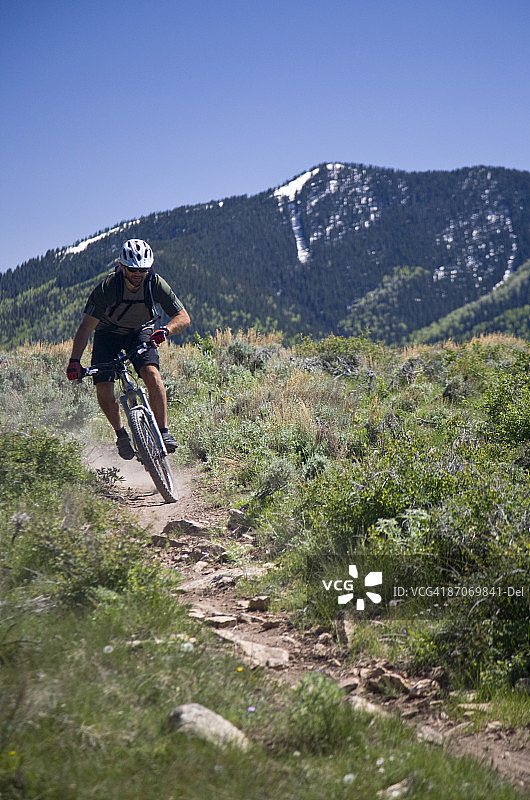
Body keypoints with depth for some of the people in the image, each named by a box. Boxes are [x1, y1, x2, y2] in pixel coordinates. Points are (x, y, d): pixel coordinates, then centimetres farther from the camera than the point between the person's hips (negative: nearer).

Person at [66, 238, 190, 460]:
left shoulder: (155, 283, -25)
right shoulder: (108, 286, -30)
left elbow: (183, 317, -26)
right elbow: (86, 325, -30)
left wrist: (165, 331, -47)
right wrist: (74, 361, -40)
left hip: (139, 332, 0)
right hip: (108, 333, 0)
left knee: (151, 374, -26)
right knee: (103, 388, -16)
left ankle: (163, 431, -16)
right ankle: (121, 434, 8)